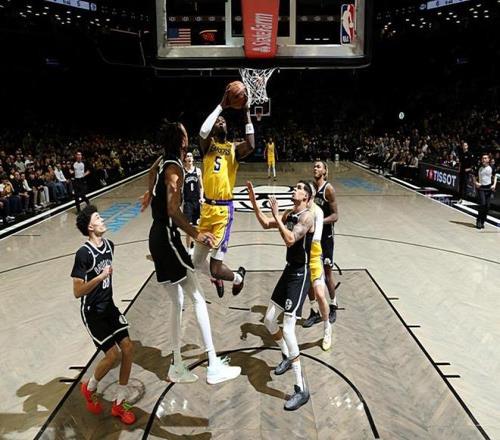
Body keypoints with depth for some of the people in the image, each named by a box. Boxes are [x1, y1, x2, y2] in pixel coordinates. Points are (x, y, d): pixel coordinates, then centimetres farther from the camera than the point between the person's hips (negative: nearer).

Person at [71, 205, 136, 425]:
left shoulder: (109, 245, 0)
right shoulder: (84, 254, -22)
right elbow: (77, 292, -22)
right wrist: (100, 277, -31)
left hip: (109, 306, 7)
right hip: (92, 311, -7)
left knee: (128, 347, -1)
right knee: (112, 354, -9)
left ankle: (119, 403, 16)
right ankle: (89, 389, 25)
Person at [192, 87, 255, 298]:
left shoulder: (234, 148, 4)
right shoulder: (208, 144, 6)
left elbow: (251, 146, -18)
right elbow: (203, 131, -17)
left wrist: (247, 114, -13)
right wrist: (221, 105, -13)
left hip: (224, 209, -3)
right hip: (207, 207, 3)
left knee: (216, 268, -5)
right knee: (197, 260, 14)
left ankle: (238, 277, 28)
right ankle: (216, 278, 46)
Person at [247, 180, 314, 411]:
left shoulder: (307, 216, -16)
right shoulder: (289, 214, 10)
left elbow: (290, 240, -29)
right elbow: (266, 224, 18)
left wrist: (277, 215, -24)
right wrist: (253, 201, 10)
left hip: (300, 275, -9)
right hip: (289, 271, 9)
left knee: (288, 329, -14)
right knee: (269, 320, 16)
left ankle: (301, 390, -3)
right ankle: (287, 357, 41)